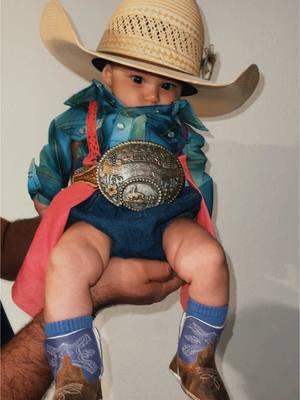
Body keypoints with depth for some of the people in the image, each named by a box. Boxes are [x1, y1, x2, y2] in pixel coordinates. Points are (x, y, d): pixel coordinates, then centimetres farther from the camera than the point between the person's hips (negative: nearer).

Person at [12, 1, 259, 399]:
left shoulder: (183, 131, 12)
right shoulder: (77, 123, 6)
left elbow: (200, 185, 19)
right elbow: (45, 180, 15)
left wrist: (192, 238, 11)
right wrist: (55, 217, 5)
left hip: (167, 219, 2)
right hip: (95, 220, -1)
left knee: (210, 258, -25)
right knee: (64, 263, -32)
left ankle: (195, 362, -1)